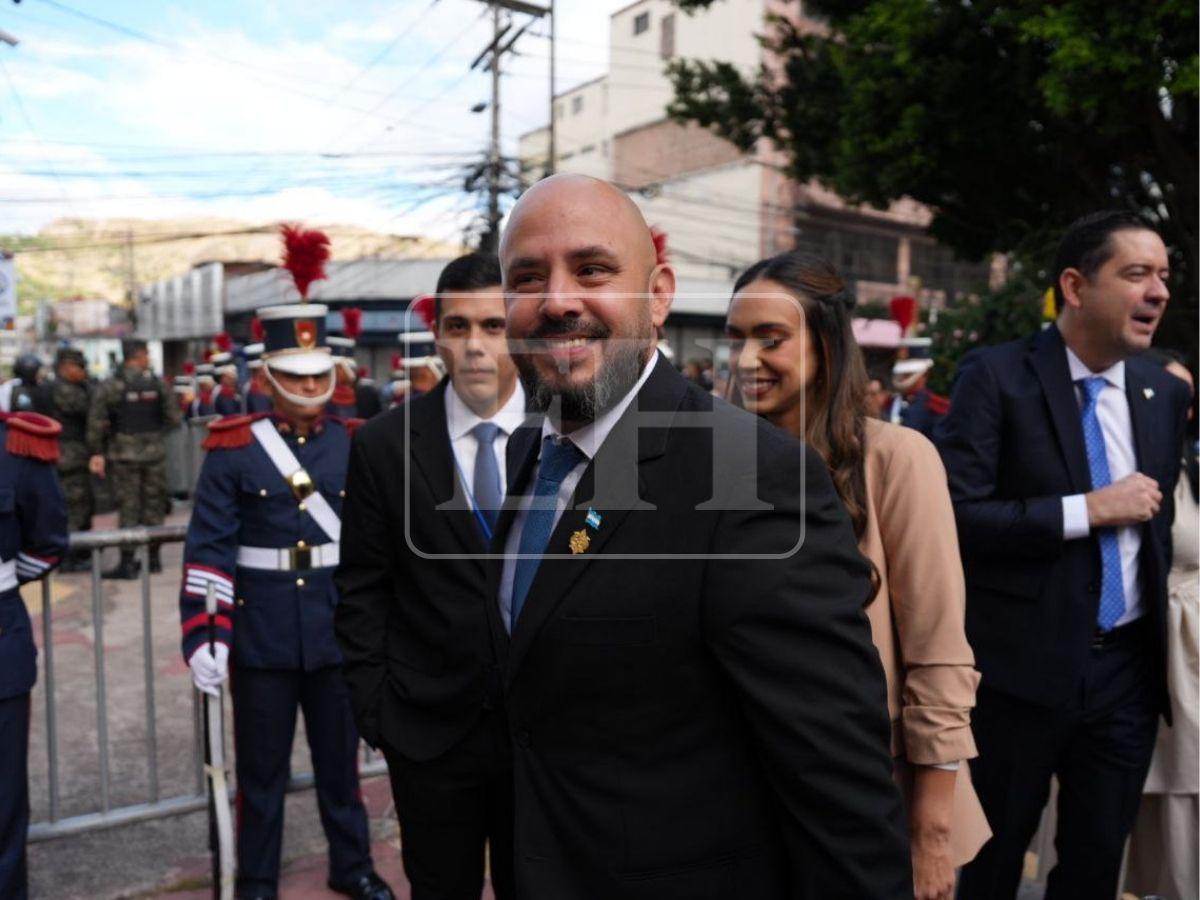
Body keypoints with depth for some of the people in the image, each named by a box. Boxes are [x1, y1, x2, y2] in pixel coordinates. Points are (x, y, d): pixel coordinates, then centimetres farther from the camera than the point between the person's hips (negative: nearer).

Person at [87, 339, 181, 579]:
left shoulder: (108, 387, -7)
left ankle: (127, 563, 3)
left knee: (128, 508, 2)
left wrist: (96, 453, 0)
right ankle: (153, 557, 20)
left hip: (124, 454, -2)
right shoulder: (159, 383, -1)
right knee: (153, 505, 12)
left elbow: (96, 424, -8)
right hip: (155, 452, 2)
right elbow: (173, 417, 0)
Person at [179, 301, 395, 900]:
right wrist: (203, 635, -12)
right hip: (261, 635, -1)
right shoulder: (232, 449, -4)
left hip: (340, 630, 2)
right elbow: (209, 547, -5)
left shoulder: (358, 446, 1)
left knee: (341, 757, 16)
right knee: (261, 766, 13)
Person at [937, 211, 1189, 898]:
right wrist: (1088, 509, -19)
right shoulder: (997, 376, -12)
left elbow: (1156, 520, 16)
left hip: (1130, 665, 5)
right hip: (1024, 664, -5)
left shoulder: (1166, 393, 5)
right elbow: (956, 515, -20)